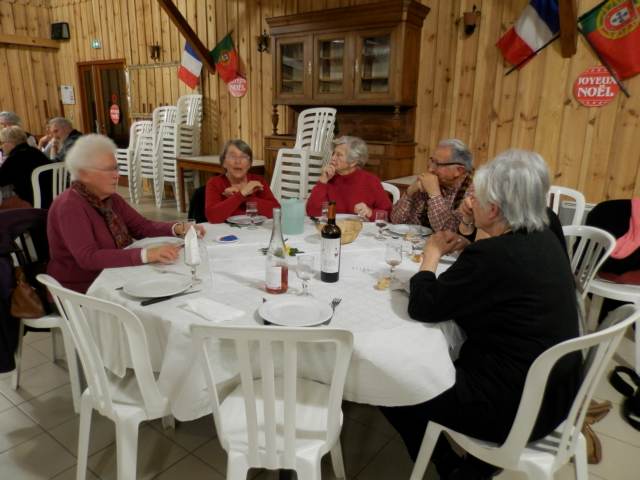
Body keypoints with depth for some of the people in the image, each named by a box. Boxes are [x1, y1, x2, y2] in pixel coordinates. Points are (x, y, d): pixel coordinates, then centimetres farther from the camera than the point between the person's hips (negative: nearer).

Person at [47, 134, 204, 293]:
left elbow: (142, 226, 6)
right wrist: (146, 254, -37)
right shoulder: (69, 206, -19)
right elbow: (88, 258, -29)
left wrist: (178, 228, -12)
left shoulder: (111, 199, 4)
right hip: (81, 291, -7)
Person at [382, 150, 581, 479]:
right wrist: (465, 250, 4)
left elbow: (423, 308, -17)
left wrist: (432, 254, -4)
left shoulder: (492, 255, -28)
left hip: (513, 406, -9)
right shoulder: (544, 240, 0)